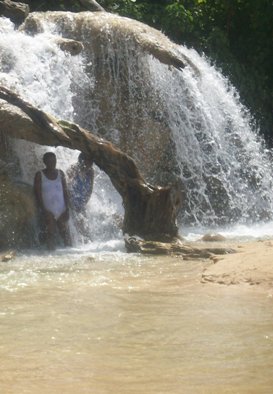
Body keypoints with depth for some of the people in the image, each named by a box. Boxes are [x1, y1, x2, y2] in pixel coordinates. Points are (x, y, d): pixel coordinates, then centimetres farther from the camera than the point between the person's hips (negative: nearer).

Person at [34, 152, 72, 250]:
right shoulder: (39, 175, 0)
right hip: (48, 211, -2)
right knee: (50, 234, -3)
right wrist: (43, 210, -12)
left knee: (66, 234, 0)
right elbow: (37, 193, -4)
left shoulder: (60, 173, 9)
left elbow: (65, 191, 9)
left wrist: (67, 209, 0)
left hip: (61, 211, 2)